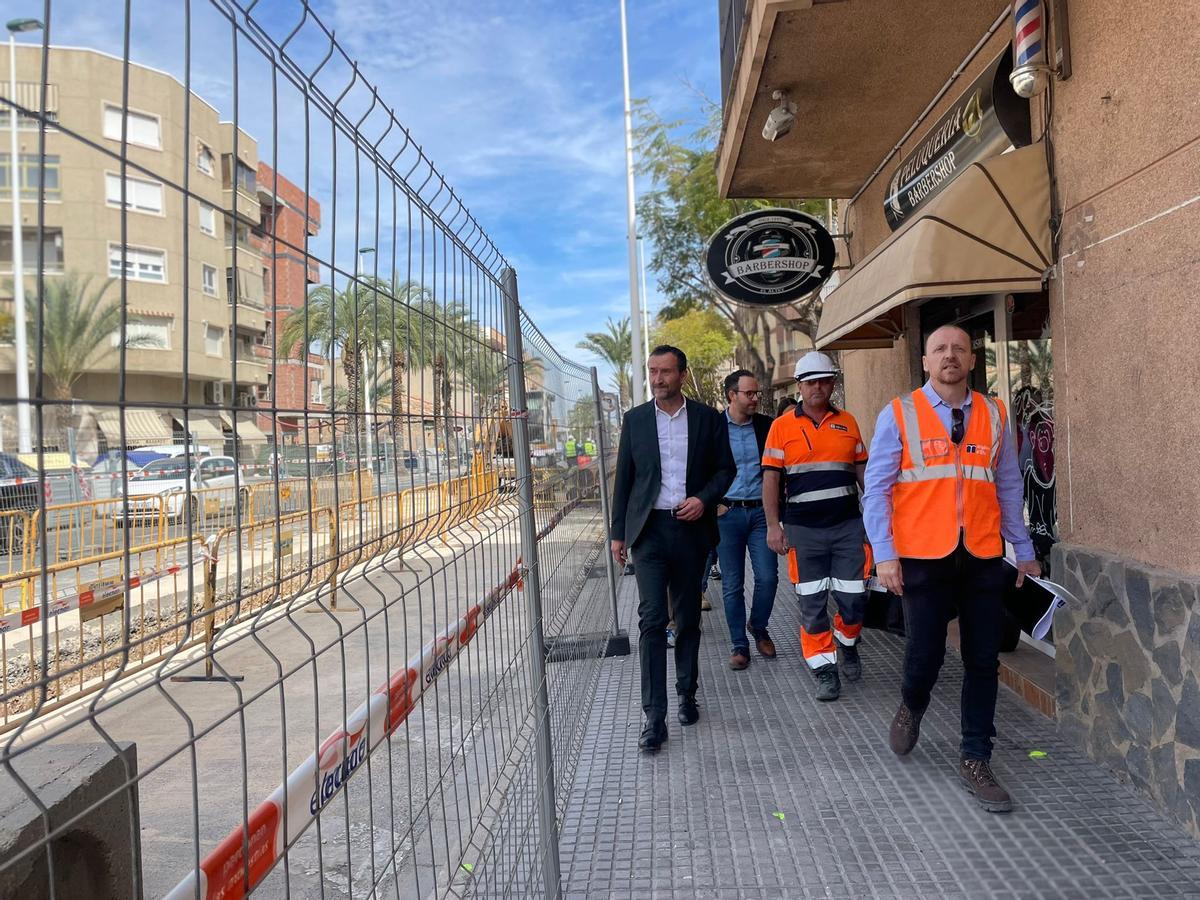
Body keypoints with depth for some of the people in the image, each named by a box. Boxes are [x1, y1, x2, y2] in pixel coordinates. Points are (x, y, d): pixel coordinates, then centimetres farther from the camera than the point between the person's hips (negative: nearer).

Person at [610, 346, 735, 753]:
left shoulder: (708, 418, 3)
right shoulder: (635, 419, 5)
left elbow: (725, 468, 8)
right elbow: (624, 477, 7)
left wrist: (705, 498, -11)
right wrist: (618, 532, 5)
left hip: (691, 529, 1)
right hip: (649, 529, -1)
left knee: (688, 619, 12)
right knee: (651, 620, -7)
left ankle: (686, 696, 31)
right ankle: (654, 716, -2)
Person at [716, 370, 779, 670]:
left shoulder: (767, 426, 4)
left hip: (761, 511, 2)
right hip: (727, 513, -2)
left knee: (768, 577, -2)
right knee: (732, 585, 4)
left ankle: (759, 628, 26)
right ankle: (739, 645, 18)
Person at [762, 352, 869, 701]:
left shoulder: (847, 422, 9)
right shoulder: (782, 426, 1)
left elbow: (862, 470, 15)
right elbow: (770, 478, -1)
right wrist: (773, 525, -7)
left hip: (848, 525, 2)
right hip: (803, 529, -2)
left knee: (854, 599, 4)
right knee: (812, 604, 4)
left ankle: (846, 643, 34)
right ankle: (824, 669, 16)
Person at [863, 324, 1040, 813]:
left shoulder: (994, 415, 7)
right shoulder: (899, 415, -2)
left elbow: (1009, 486, 13)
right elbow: (876, 488, -3)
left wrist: (1024, 550, 14)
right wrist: (884, 554, -9)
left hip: (983, 558, 3)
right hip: (924, 558, -3)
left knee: (983, 662, 8)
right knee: (925, 656, 1)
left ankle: (975, 760, 25)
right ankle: (911, 708, 36)